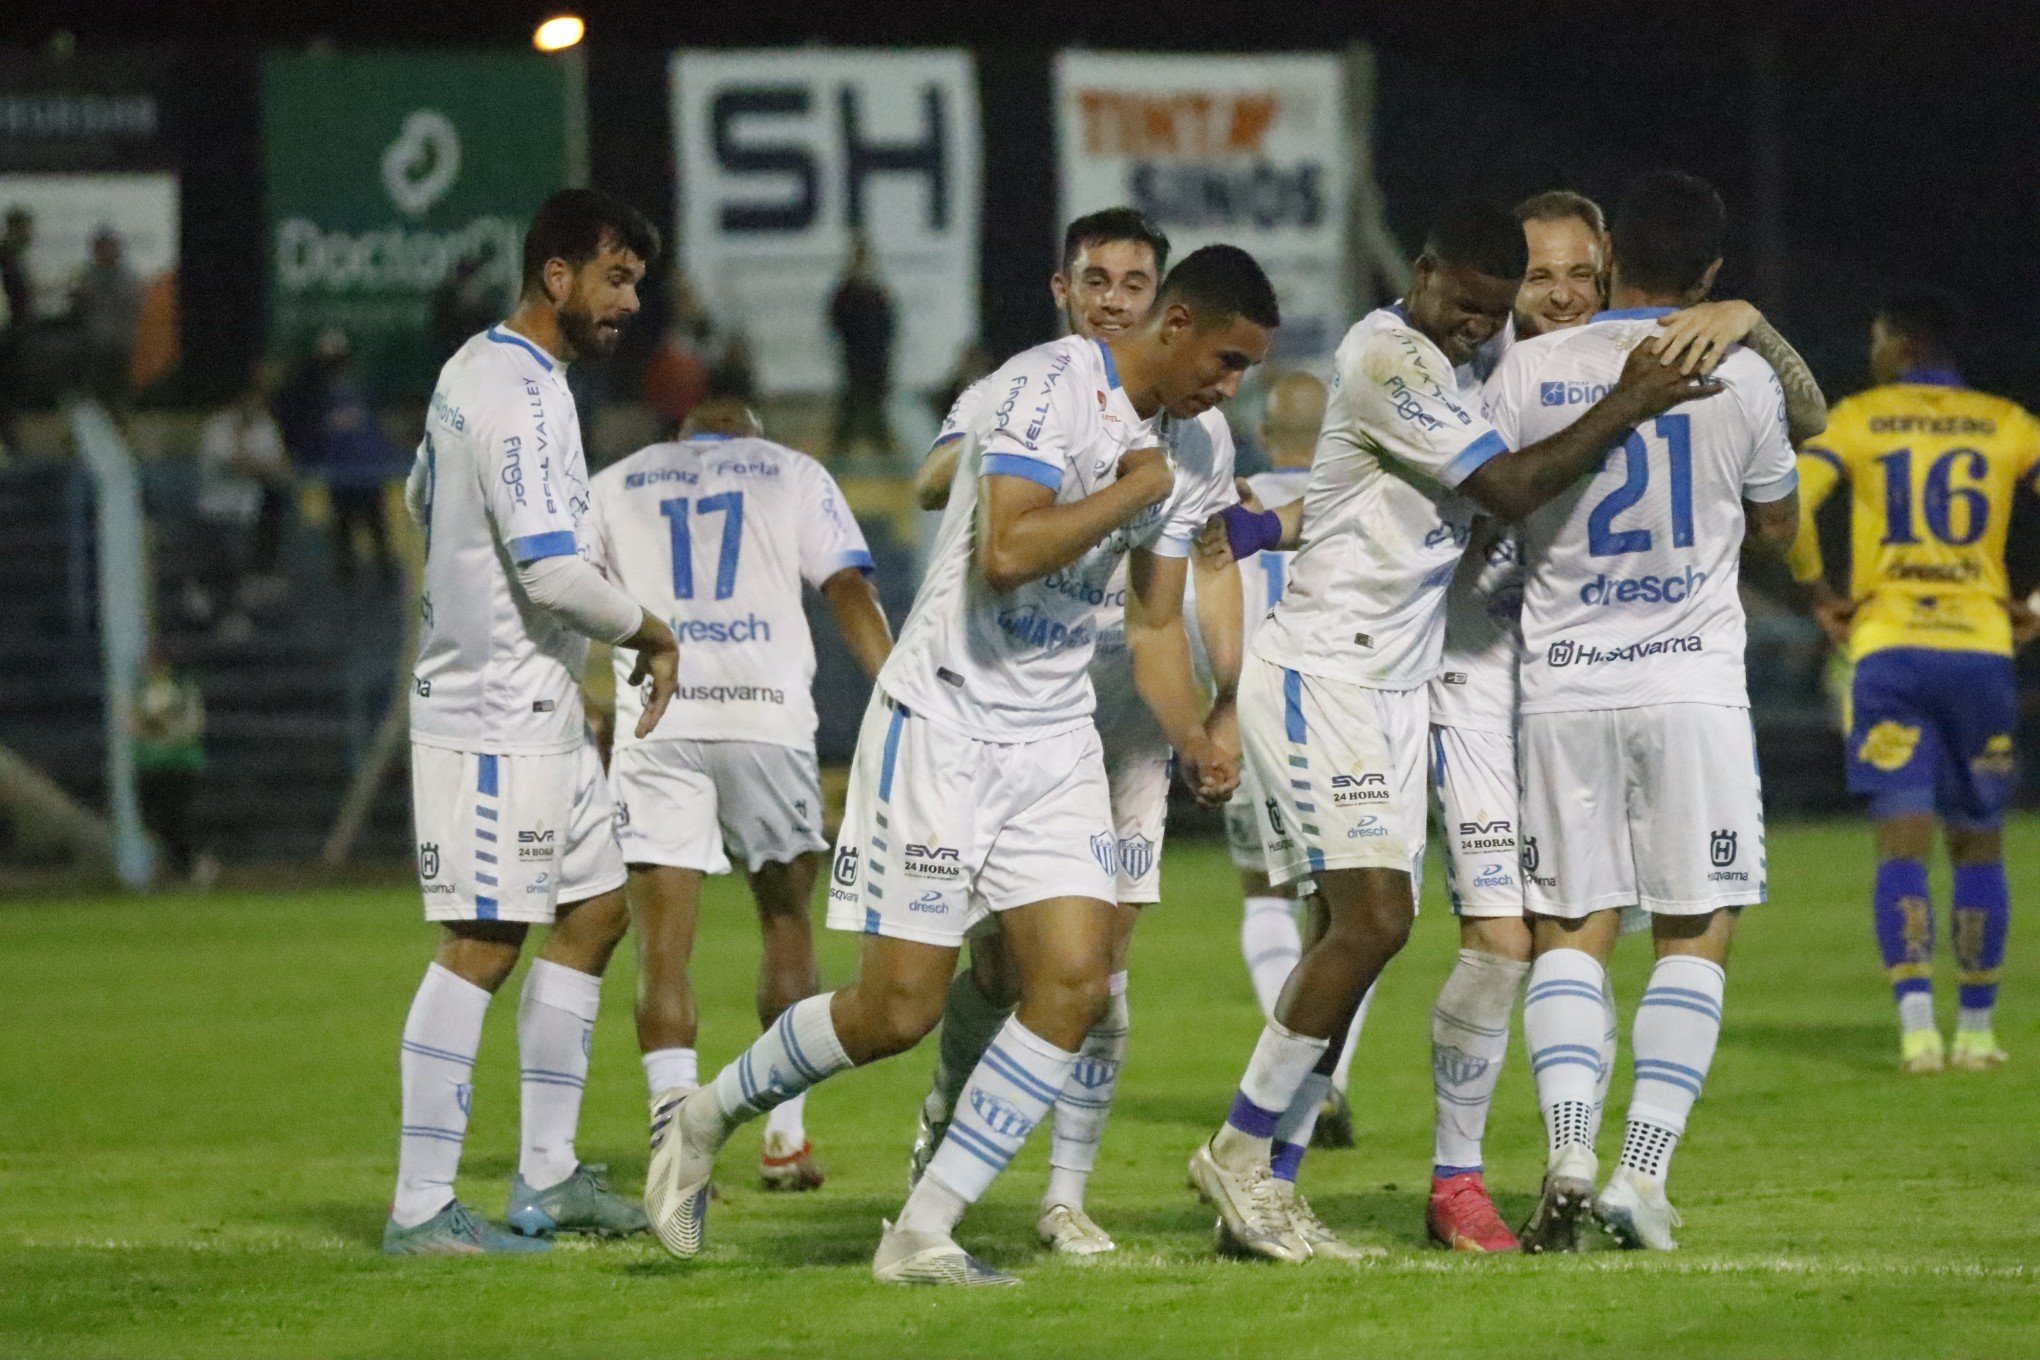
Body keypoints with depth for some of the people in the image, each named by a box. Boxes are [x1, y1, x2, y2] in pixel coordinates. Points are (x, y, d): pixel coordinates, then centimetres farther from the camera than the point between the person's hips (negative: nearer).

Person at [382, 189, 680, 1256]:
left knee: (594, 911, 14)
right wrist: (652, 635, -9)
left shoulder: (473, 370, 13)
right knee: (483, 947, -10)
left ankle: (546, 1174, 18)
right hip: (496, 719, -11)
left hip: (542, 718, 11)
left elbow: (422, 500, 29)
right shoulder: (521, 397, -19)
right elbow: (553, 571, -24)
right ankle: (421, 1209, -9)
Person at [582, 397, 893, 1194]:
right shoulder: (793, 475, 16)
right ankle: (785, 1136, 14)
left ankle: (676, 1124, -20)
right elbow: (849, 592, 4)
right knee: (786, 919, 16)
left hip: (653, 721, 0)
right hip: (767, 713, 0)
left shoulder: (617, 485, 19)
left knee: (663, 949, -1)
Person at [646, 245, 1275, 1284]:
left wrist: (1193, 742, -1)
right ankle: (704, 1120, 18)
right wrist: (1132, 491, -17)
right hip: (945, 723, -8)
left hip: (1055, 742, 8)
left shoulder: (1187, 456, 11)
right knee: (898, 1009, -7)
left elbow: (1157, 625, 15)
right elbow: (1007, 553, -28)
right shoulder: (1052, 386, -16)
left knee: (1076, 982, -8)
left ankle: (922, 1234, -2)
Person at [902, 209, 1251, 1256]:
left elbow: (1214, 571, 19)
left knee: (1100, 971, -2)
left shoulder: (1190, 423, 12)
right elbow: (935, 484, -19)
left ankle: (1067, 1195, 5)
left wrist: (1225, 704, 10)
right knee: (1001, 955, -5)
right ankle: (949, 1109, 25)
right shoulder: (1007, 399, 2)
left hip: (1130, 728, 2)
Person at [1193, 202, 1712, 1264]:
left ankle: (1264, 1188, 6)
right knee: (1373, 918, -17)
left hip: (1392, 687, 9)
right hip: (1318, 674, -9)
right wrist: (1627, 406, -13)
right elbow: (1510, 489, -19)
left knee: (1358, 935, 4)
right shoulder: (1388, 359, -16)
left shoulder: (1452, 370, 15)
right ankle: (1241, 1151, -8)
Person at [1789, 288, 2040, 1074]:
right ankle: (1976, 1030, 13)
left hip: (1888, 652, -1)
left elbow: (1784, 505, -10)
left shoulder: (1858, 420, 4)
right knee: (1977, 846, 13)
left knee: (1903, 845, -4)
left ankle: (1916, 1029, -17)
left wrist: (1820, 594, 2)